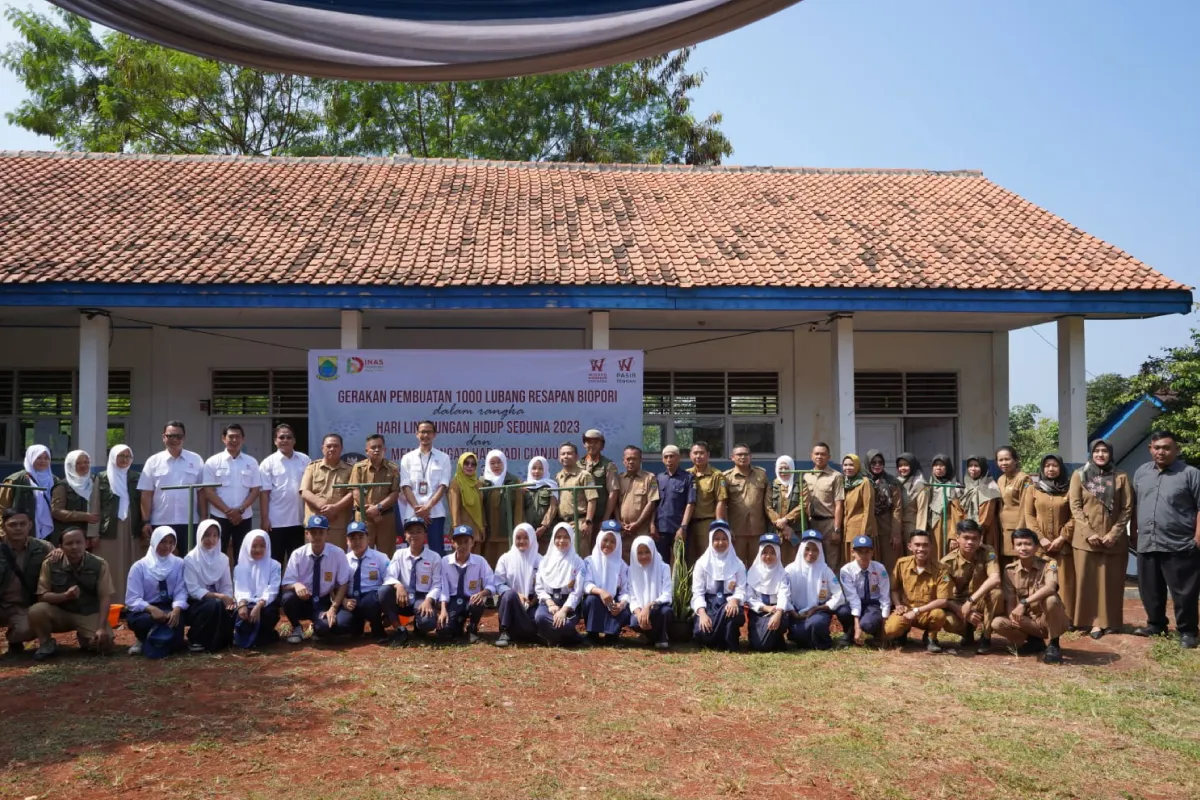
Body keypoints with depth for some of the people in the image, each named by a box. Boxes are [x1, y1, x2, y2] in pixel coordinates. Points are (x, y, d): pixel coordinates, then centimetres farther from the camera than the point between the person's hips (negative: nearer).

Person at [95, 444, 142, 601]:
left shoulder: (137, 477, 9)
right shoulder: (102, 478, 5)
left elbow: (143, 505, 7)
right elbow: (95, 506, 3)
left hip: (132, 530, 1)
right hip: (109, 530, -1)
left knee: (132, 571, 0)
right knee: (110, 572, -1)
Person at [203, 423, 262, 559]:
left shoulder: (251, 463, 5)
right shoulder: (213, 462, -1)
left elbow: (255, 490, 3)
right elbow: (208, 492, -5)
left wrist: (240, 510, -11)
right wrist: (227, 511, -13)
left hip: (244, 518, 2)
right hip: (219, 517, -2)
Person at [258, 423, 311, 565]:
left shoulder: (305, 461, 4)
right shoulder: (268, 463, -3)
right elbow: (264, 493, -6)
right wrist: (264, 519, -10)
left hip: (299, 520, 3)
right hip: (276, 521, -2)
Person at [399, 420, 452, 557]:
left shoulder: (443, 458, 6)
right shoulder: (408, 458, 9)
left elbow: (443, 486, -1)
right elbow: (405, 486, 2)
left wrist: (428, 506, -12)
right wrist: (417, 508, -10)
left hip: (435, 513, -1)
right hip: (412, 513, 1)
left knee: (437, 552, -2)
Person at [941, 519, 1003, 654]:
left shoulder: (987, 552, -17)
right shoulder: (947, 562, -16)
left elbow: (995, 579, -34)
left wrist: (971, 601, -39)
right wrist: (964, 612, -33)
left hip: (981, 601, 0)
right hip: (958, 604, 0)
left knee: (996, 592, -34)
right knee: (948, 621, -33)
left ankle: (986, 637, -12)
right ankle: (968, 632, 7)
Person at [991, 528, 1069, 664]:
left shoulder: (1048, 565, -13)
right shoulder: (1010, 570, -3)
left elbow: (1050, 588, -35)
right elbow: (1009, 602, -4)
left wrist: (1024, 603, -43)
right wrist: (1012, 615, -28)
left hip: (1050, 620, -3)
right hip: (1026, 621, 3)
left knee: (1051, 599, -35)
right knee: (997, 623, -23)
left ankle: (1054, 646, -15)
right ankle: (1034, 642, 4)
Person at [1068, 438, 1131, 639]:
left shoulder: (1121, 477, 5)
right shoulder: (1079, 475, 4)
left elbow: (1127, 508, 1)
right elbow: (1075, 507, -1)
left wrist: (1114, 533, -9)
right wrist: (1088, 532, -11)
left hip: (1113, 538, 0)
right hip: (1085, 538, 0)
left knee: (1111, 581, 4)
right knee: (1087, 580, -1)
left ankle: (1110, 621, 13)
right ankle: (1095, 621, 5)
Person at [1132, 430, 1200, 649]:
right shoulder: (1141, 473, 12)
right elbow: (1134, 505, 19)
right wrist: (1133, 530, 15)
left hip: (1180, 545, -5)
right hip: (1147, 544, 5)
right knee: (1150, 590, 14)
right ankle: (1156, 624, 29)